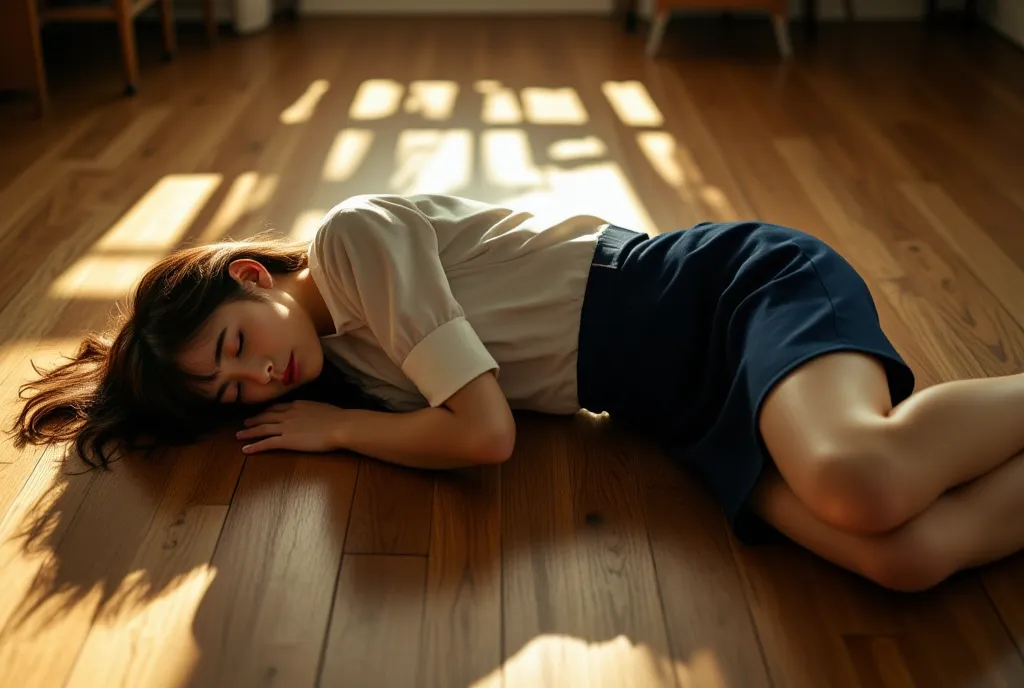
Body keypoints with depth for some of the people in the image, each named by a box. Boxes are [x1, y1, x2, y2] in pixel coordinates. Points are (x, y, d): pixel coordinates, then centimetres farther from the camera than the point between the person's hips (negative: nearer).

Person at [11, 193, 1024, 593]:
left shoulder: (353, 236, -11)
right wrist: (328, 411, 1)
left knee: (858, 481, -36)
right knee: (905, 554, -22)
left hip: (737, 285, -6)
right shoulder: (357, 360, 14)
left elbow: (484, 430, -15)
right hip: (692, 412, 6)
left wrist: (333, 426, 0)